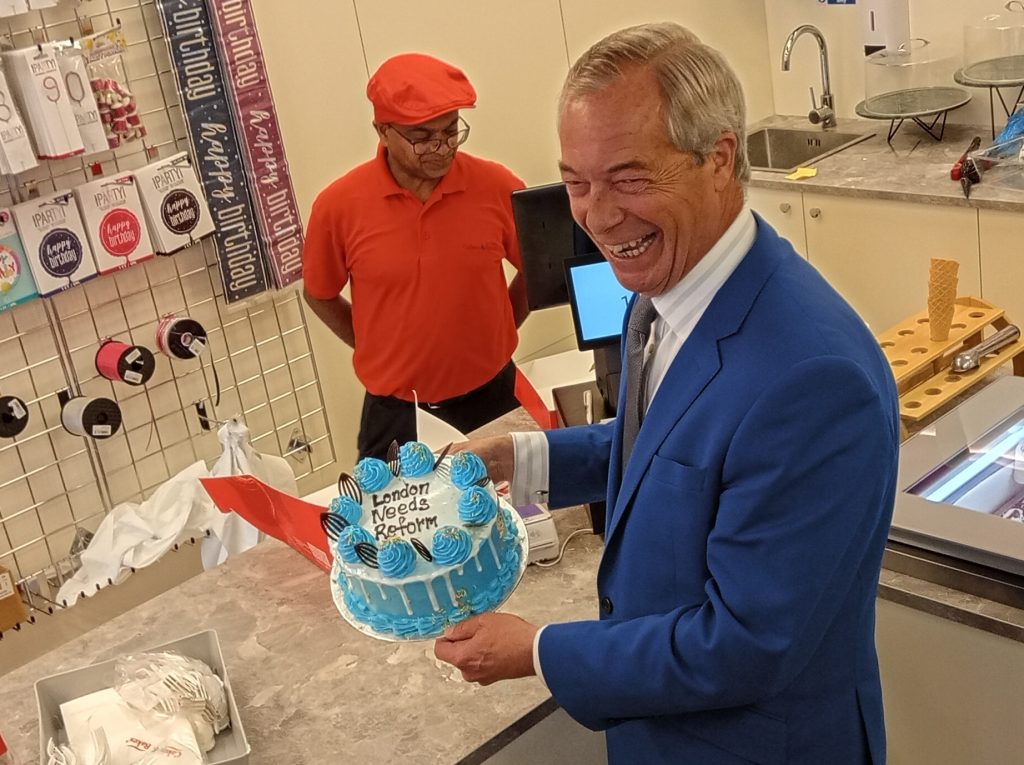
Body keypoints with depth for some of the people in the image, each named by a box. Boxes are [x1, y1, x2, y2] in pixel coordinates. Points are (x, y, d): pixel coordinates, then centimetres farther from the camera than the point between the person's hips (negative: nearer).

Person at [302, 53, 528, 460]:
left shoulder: (498, 187, -10)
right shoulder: (338, 205, -11)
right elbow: (320, 296, 6)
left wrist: (490, 339, 3)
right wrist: (382, 352, 3)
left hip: (492, 401, 1)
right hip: (394, 414, -1)